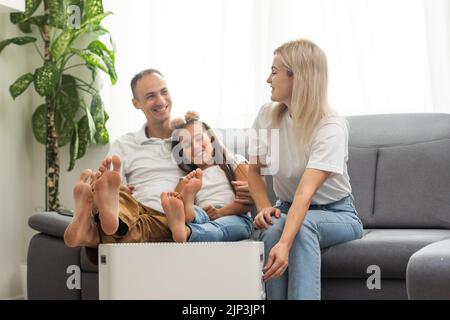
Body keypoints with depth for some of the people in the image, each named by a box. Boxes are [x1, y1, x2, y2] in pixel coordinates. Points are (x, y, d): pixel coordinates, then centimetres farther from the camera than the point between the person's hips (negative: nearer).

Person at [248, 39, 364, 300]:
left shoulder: (332, 127, -22)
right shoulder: (268, 116, -3)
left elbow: (305, 192, -33)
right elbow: (254, 170, 7)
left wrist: (284, 244, -45)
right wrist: (265, 207, -15)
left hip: (335, 213, -4)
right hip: (288, 209, 4)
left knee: (303, 224, -37)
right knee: (273, 227, -32)